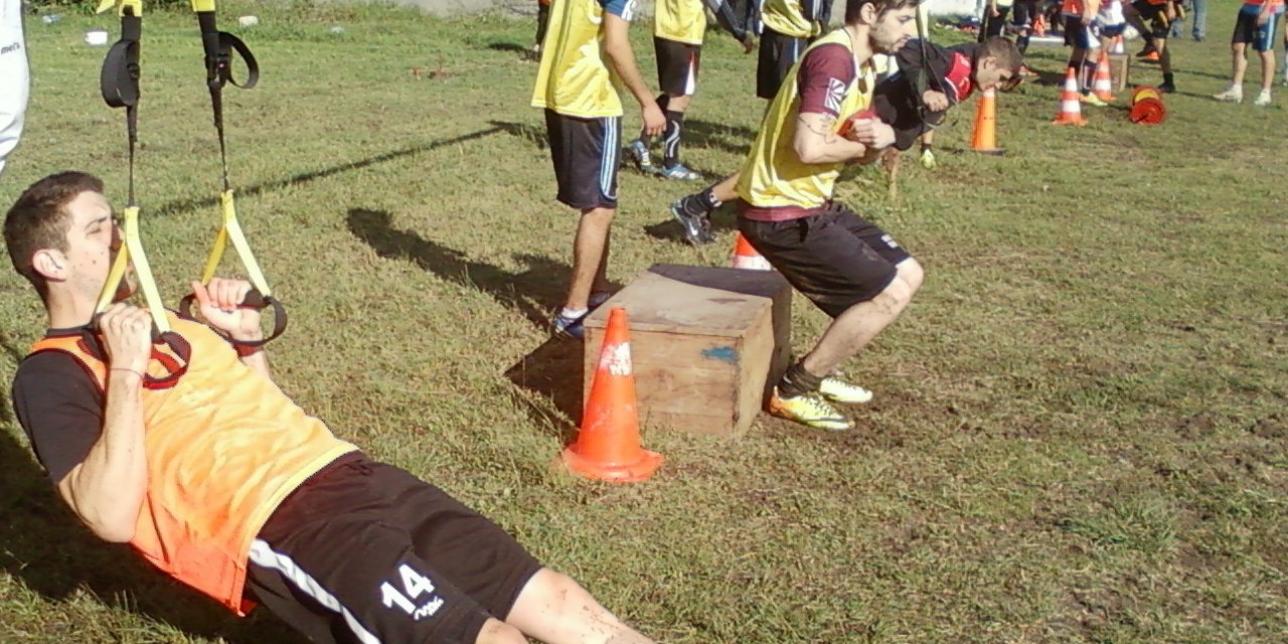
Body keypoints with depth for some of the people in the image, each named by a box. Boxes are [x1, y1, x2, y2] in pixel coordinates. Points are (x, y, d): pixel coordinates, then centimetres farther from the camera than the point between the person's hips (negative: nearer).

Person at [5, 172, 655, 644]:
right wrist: (126, 371, -12)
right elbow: (113, 517, -12)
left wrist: (245, 337, 18)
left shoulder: (160, 323, 25)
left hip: (350, 472, 8)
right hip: (276, 522, -8)